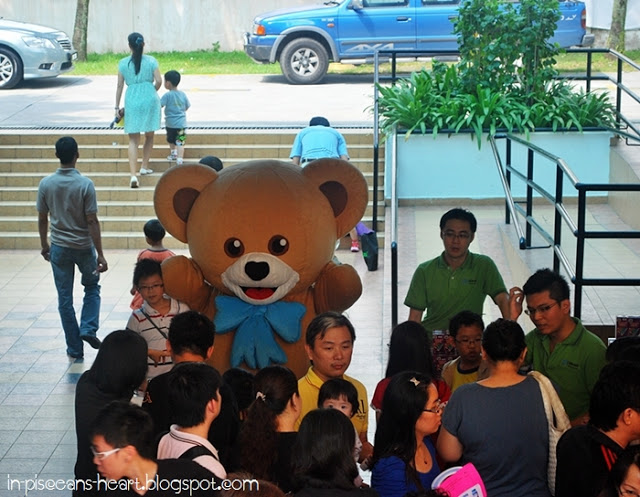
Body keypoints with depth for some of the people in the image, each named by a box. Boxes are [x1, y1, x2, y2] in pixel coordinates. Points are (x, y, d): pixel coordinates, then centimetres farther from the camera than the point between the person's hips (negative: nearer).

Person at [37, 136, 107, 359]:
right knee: (92, 289, 22)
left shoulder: (46, 184, -7)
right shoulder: (85, 184, -15)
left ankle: (74, 348, 13)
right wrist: (100, 254, -10)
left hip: (59, 248, 2)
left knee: (65, 299, 10)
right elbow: (92, 221, -15)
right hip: (84, 247, -2)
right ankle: (88, 329, 4)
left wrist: (44, 245, 17)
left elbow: (42, 218, 2)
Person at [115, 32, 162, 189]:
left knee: (133, 140, 0)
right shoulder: (151, 61, 2)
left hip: (132, 101, 0)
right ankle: (144, 167, 26)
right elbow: (159, 81, -4)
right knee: (149, 136, 19)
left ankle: (133, 174, -13)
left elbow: (120, 86, 4)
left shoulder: (123, 63, 3)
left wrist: (117, 107, 10)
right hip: (150, 99, 0)